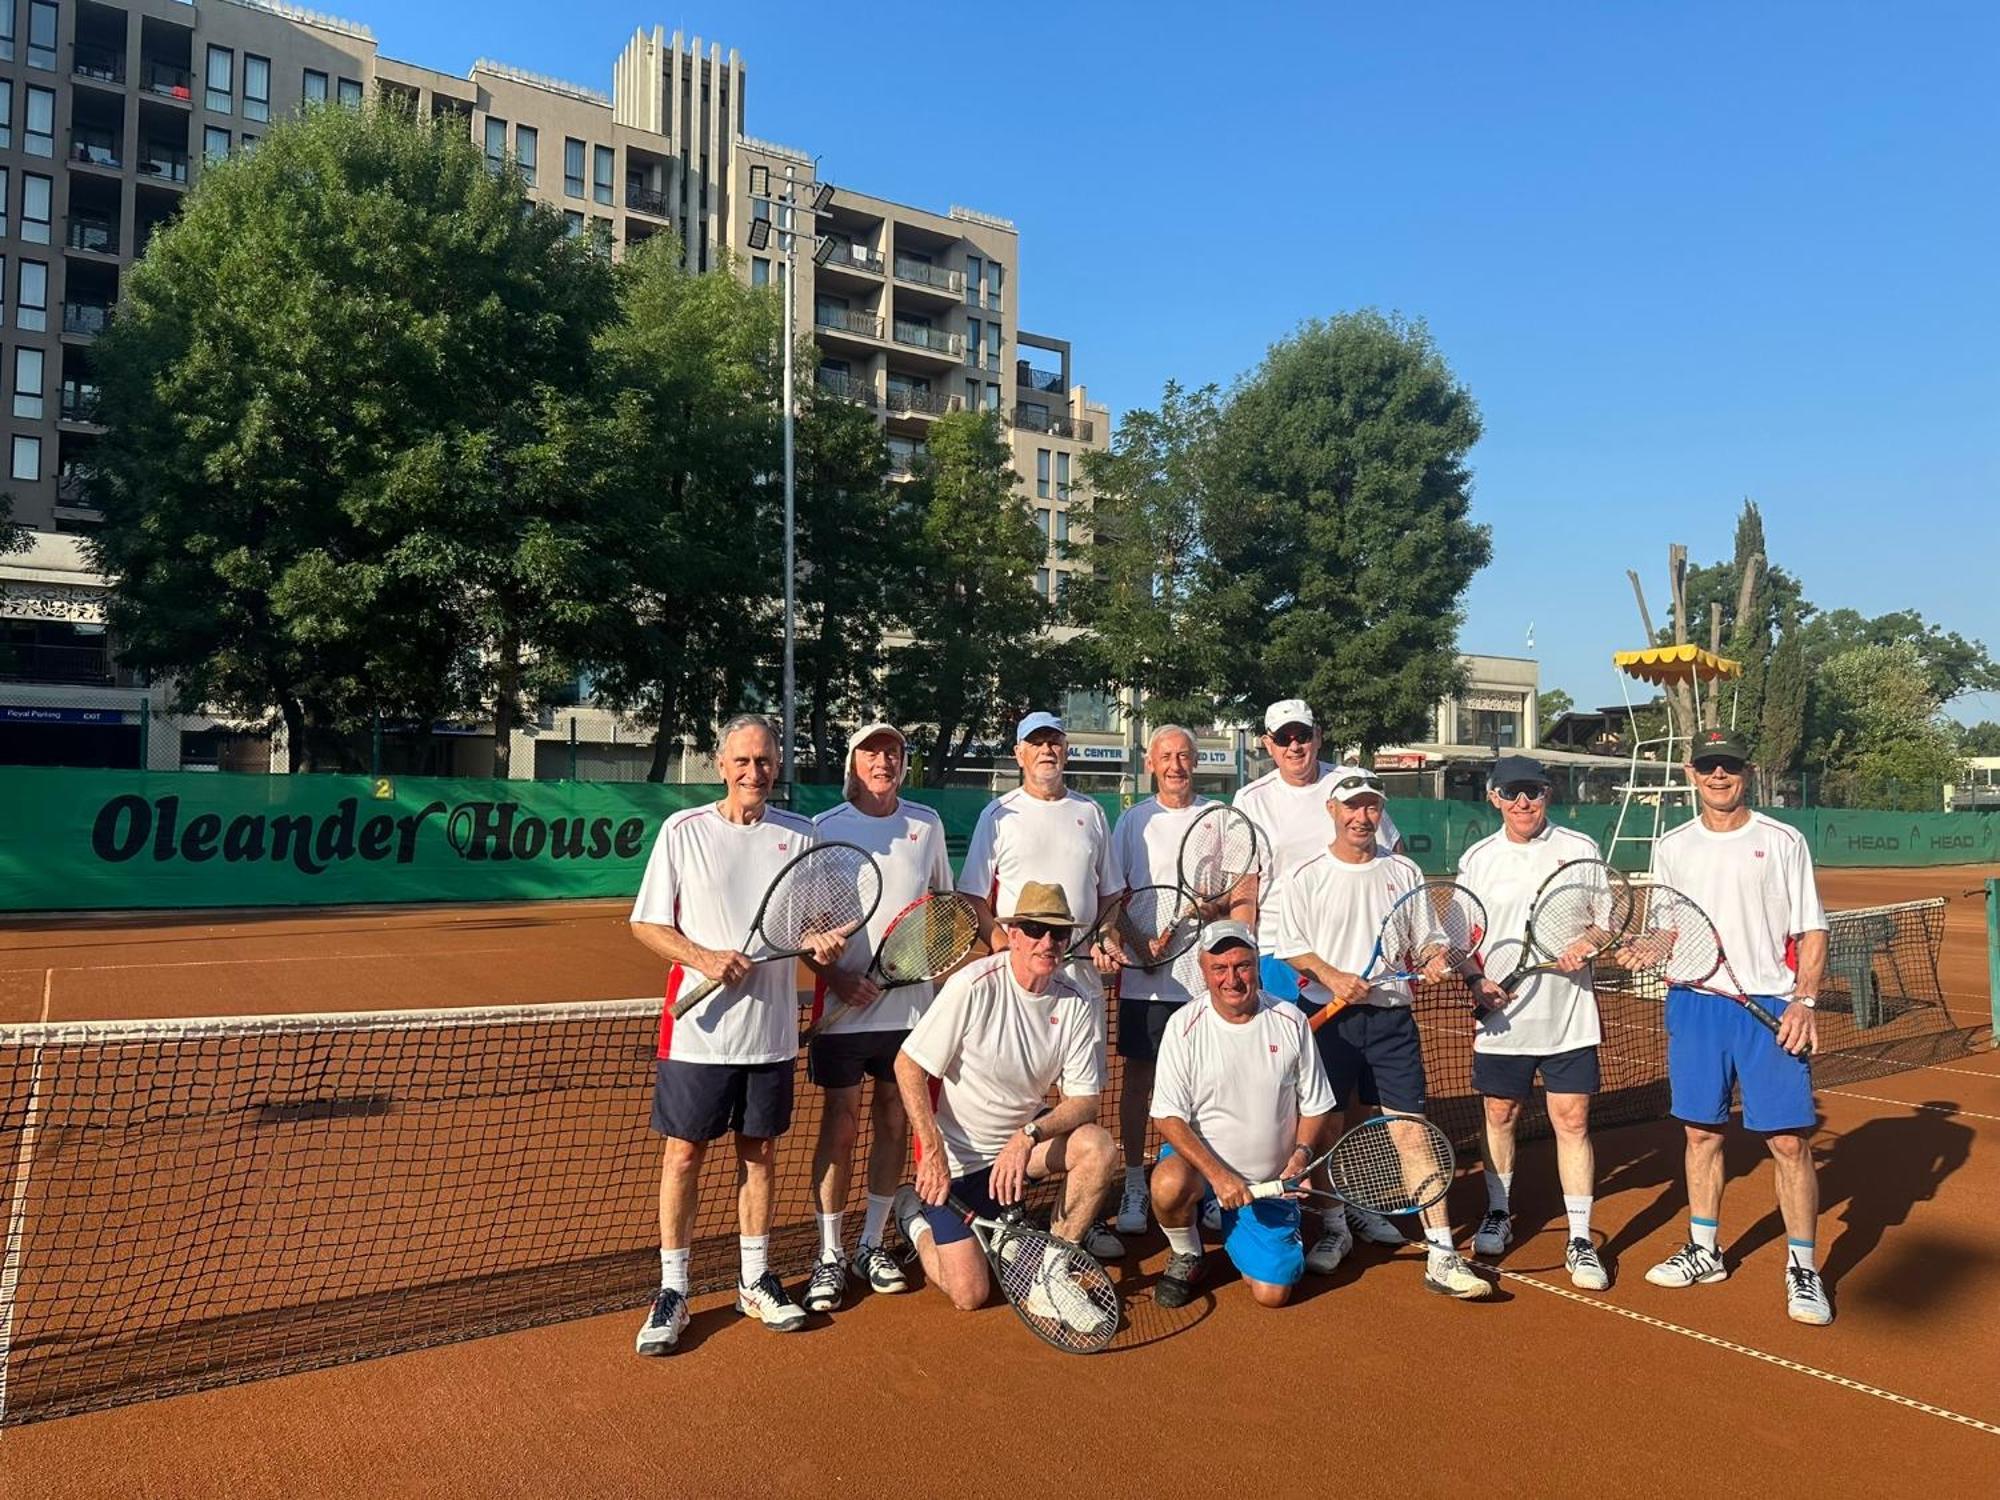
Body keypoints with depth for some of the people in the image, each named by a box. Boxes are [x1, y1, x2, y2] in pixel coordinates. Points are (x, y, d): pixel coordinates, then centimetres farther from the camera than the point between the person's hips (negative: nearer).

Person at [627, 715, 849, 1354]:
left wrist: (820, 940, -12)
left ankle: (756, 1281, 27)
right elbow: (646, 924, -2)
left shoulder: (799, 834, 4)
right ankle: (672, 1289, 19)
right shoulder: (684, 831, -3)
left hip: (771, 1028, 3)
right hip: (698, 1026, -2)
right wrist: (704, 958, -18)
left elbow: (812, 918, 11)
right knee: (684, 1153, 4)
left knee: (760, 1151, 13)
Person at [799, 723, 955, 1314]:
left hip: (911, 1002, 3)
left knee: (895, 1121, 11)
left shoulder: (927, 824, 6)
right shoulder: (824, 829, -3)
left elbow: (945, 902, 18)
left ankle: (873, 1243, 27)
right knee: (840, 1126, 2)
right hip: (844, 1005, -3)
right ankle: (830, 1255, 16)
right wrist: (834, 975, -15)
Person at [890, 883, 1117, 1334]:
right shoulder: (973, 986, -22)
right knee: (970, 1294, -7)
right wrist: (934, 1153, -23)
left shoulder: (1077, 1003, -9)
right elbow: (908, 1065, -17)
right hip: (956, 1159, -4)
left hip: (1027, 1136, 4)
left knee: (1098, 1147, -24)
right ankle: (915, 1214, 22)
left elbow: (1085, 1100, -10)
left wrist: (1028, 1136, -28)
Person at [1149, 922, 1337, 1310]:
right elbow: (1168, 1116, -13)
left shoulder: (1291, 1021, -4)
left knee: (1272, 1294, -7)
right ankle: (1185, 1256, -2)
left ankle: (1235, 1230, 26)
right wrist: (1218, 1175, -25)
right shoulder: (1184, 1025, -12)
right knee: (1169, 1184, -36)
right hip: (1199, 1158, -2)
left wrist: (1301, 1154, -13)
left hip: (1269, 1180, 2)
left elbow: (1315, 1105, 6)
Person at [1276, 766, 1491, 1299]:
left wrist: (1433, 960, -10)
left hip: (1391, 1015, 1)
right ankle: (1336, 1224, 28)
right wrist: (1333, 977, -17)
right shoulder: (1307, 876, 0)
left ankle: (1442, 1254, -2)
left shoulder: (1404, 872, 7)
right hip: (1328, 1015, -1)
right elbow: (1291, 948, -2)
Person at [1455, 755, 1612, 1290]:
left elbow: (1604, 918, 2)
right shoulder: (1477, 860, 6)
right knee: (1500, 1115, 12)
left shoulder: (1578, 849, 1)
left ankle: (1580, 1240, 9)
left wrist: (1585, 945, -19)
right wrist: (1476, 980, -7)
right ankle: (1498, 1215, 31)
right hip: (1503, 1016, 2)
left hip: (1569, 1014, -2)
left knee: (1572, 1120, -2)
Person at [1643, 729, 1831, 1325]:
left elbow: (1811, 931, 0)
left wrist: (1803, 1000, -11)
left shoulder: (1783, 842, 1)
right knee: (1701, 1132, 11)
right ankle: (1704, 1250, 25)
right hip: (1693, 1004, 3)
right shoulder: (1671, 848, 8)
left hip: (1770, 1005, -3)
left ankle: (1803, 1269, 11)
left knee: (1789, 1139, -3)